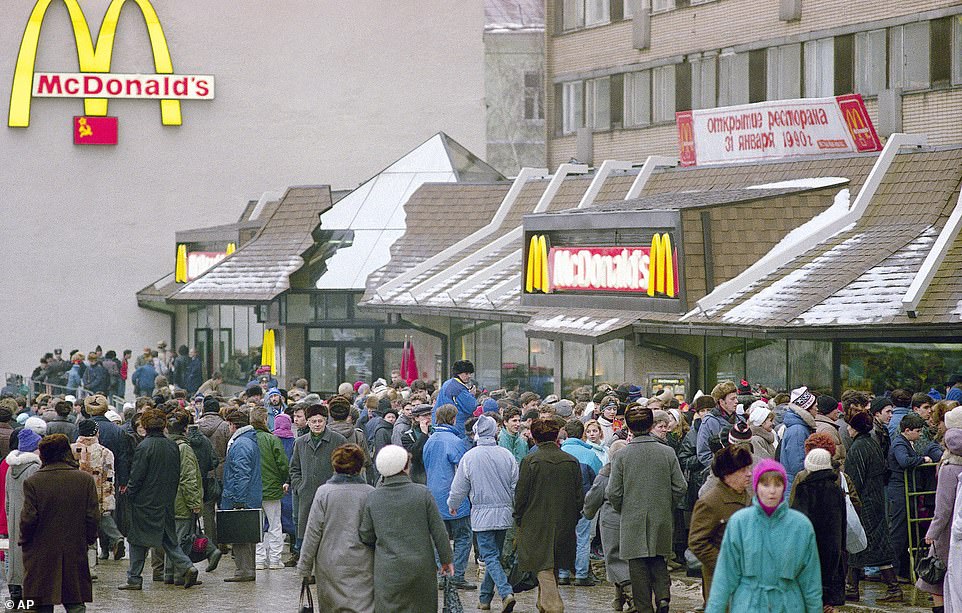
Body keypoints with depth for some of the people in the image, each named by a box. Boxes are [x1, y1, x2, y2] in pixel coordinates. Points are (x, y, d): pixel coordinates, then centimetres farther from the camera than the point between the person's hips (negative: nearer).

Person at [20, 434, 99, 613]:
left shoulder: (32, 482, -10)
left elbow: (28, 518, -10)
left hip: (41, 556, -1)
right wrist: (90, 538, 13)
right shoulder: (85, 479, -5)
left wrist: (24, 541, 7)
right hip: (76, 554, 1)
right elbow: (92, 516, -3)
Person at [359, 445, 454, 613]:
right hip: (421, 567, 0)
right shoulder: (423, 493, -7)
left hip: (387, 570, 0)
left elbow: (366, 536, 3)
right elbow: (438, 530, -3)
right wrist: (446, 559, 9)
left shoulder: (373, 498, -4)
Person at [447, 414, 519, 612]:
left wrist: (452, 505, 20)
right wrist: (517, 509, 20)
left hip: (482, 514, -3)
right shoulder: (506, 455, -2)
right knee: (495, 554, 15)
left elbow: (459, 487, 0)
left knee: (490, 557, -3)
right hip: (504, 513, 3)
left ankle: (506, 592, -22)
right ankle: (485, 597, 22)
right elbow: (516, 484, 5)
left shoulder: (470, 457, -9)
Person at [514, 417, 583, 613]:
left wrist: (518, 519, 6)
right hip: (564, 525, 4)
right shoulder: (571, 461, 1)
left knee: (544, 568, -4)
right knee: (554, 568, 17)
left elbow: (521, 494, -7)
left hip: (536, 524, -4)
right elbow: (579, 495, 5)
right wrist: (573, 518, 17)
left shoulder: (530, 461, -10)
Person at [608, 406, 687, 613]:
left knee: (638, 566, 5)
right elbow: (680, 487, -2)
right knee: (659, 561, 16)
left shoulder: (622, 456, -8)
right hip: (661, 519, 2)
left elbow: (614, 493, -7)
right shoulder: (667, 453, -3)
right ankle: (663, 595, -5)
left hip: (633, 521, -2)